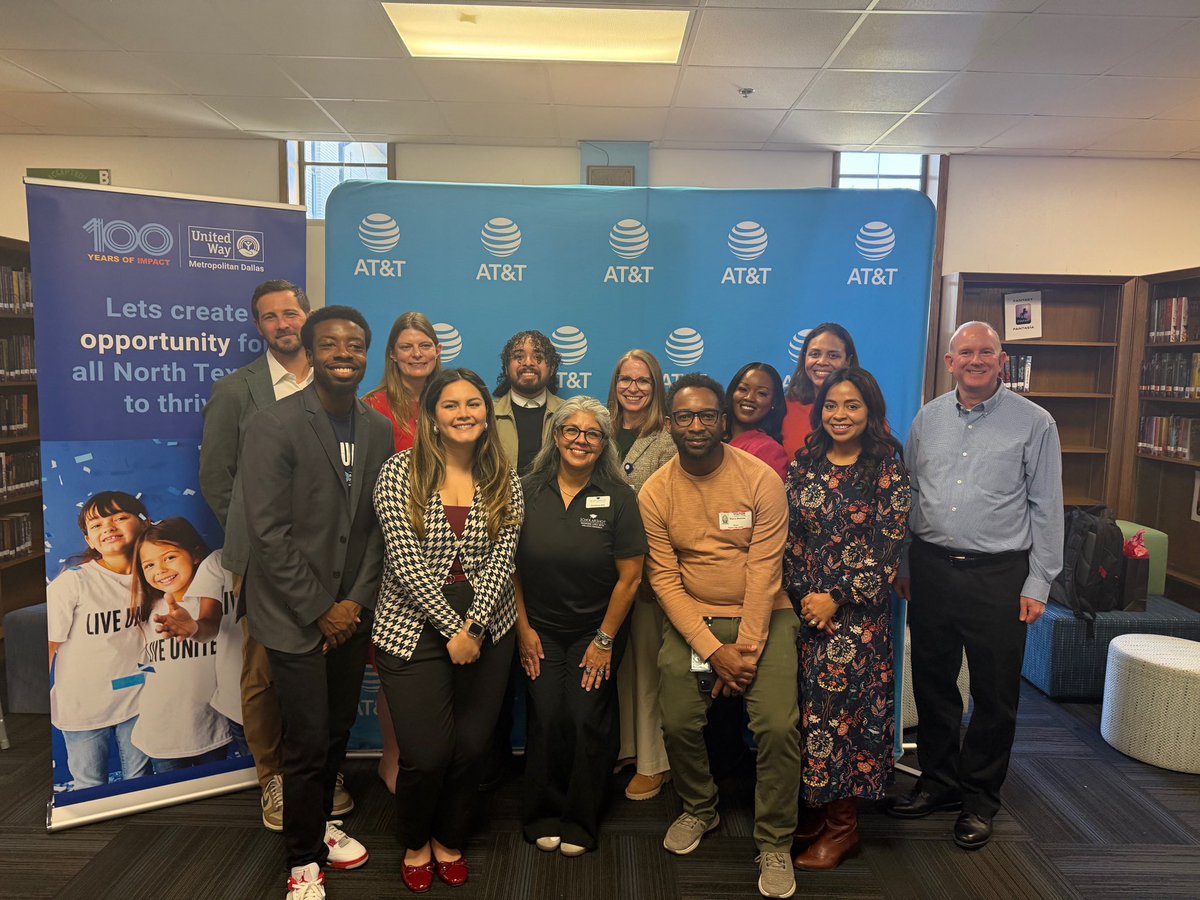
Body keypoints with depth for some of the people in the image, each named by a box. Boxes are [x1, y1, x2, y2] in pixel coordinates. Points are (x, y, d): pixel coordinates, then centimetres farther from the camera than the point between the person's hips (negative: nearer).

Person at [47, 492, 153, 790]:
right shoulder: (72, 582, -17)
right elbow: (49, 645, -14)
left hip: (137, 699, 2)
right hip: (83, 706, -2)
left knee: (140, 782, 16)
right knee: (89, 789, 15)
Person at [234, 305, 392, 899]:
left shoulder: (378, 430, 3)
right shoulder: (273, 427, -14)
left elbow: (378, 527, 5)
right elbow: (266, 534, -16)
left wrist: (356, 602, -2)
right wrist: (320, 610, -13)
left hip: (351, 612, 5)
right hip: (294, 616, -5)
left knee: (338, 731, 16)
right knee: (308, 741, 3)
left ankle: (321, 823, 41)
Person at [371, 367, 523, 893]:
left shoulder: (505, 481, 3)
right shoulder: (400, 473, -7)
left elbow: (501, 559, -3)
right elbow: (405, 562, -13)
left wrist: (475, 625, -16)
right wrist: (452, 629, -16)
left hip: (486, 629, 3)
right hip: (414, 631, -3)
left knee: (471, 749, 7)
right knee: (426, 755, -2)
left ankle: (449, 840, 37)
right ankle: (415, 844, 31)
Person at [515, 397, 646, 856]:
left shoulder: (618, 497, -9)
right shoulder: (529, 491, -5)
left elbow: (630, 576, -8)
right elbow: (510, 565, 0)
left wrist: (605, 639, -7)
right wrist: (523, 628, -2)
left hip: (596, 629, -1)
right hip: (540, 631, 1)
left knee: (588, 722, -2)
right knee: (547, 719, -2)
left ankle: (579, 823, 20)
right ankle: (543, 816, 21)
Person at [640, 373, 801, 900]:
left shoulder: (761, 479, -9)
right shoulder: (655, 492, -4)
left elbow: (765, 569, -12)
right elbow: (664, 579, -6)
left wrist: (747, 649, -15)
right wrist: (714, 650, -14)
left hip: (762, 616, -1)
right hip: (691, 620, 2)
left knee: (778, 726, -15)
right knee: (678, 722, -8)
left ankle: (775, 845, 8)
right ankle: (699, 810, 24)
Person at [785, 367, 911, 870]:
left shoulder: (888, 470, -3)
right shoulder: (804, 464, 7)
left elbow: (886, 549, -7)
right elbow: (788, 538, 6)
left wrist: (836, 598, -11)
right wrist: (801, 596, -5)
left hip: (857, 614, -3)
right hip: (803, 607, 3)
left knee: (842, 704, 0)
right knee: (808, 706, 7)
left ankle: (842, 825, 15)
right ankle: (813, 808, 24)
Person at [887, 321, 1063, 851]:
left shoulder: (1034, 424, -3)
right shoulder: (928, 419, 7)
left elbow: (1046, 509, -2)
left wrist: (1037, 583, -5)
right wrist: (902, 565, 10)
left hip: (999, 575, -3)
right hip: (932, 568, 3)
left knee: (994, 693, 7)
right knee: (932, 683, 13)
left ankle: (979, 799, 25)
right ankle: (938, 781, 31)